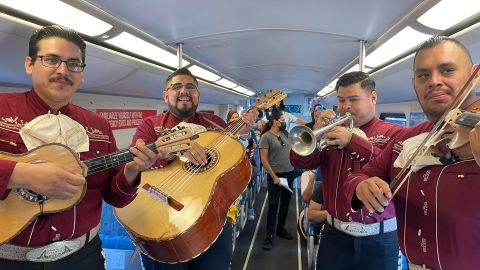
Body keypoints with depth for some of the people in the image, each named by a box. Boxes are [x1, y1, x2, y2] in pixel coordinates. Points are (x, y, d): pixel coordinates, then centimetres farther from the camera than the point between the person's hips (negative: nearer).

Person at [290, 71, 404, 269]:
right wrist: (316, 131, -16)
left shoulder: (394, 133, -3)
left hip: (378, 237, -2)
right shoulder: (332, 131, 7)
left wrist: (353, 141, -23)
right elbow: (299, 162, 0)